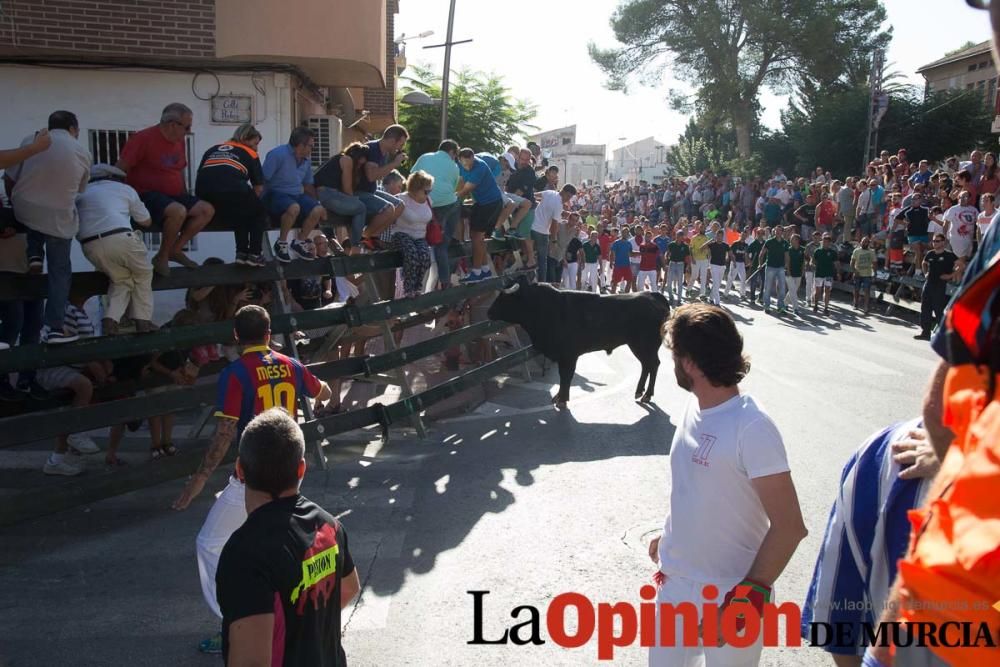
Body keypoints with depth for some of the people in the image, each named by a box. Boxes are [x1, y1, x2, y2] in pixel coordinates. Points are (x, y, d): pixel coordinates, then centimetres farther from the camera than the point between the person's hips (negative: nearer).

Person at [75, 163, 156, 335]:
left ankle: (110, 319, 2)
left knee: (121, 279, 22)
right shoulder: (125, 188, 23)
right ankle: (143, 320, 11)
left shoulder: (81, 193, 29)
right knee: (143, 275, 20)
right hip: (120, 237, -3)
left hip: (90, 246, 3)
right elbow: (146, 221, 28)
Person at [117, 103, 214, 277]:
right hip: (147, 194, -8)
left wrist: (186, 197, 16)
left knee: (207, 210, -8)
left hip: (174, 195, 8)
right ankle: (162, 257, -15)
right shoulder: (143, 138, -13)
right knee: (178, 211, -36)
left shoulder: (179, 141, 9)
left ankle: (175, 249, -3)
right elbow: (119, 170, -13)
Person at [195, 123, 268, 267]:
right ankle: (254, 255, 16)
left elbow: (200, 175, 25)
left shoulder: (212, 149, 31)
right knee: (259, 212, 24)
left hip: (203, 193, 5)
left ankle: (242, 253, 23)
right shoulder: (250, 153, 19)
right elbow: (259, 187, 17)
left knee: (240, 213, 32)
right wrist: (251, 201, 34)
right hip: (231, 189, -5)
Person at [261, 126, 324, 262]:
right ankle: (281, 243, -14)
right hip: (276, 194, -7)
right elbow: (262, 180, -17)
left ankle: (299, 242, 4)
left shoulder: (306, 161, 10)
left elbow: (308, 185, 21)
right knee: (294, 208, -38)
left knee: (318, 210, -17)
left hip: (297, 195, 7)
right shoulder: (277, 154, -14)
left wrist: (316, 202, 12)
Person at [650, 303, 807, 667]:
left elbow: (789, 527, -21)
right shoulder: (693, 408, 0)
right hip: (675, 581, 7)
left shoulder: (752, 428, -22)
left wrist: (750, 594, -20)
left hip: (729, 592, -7)